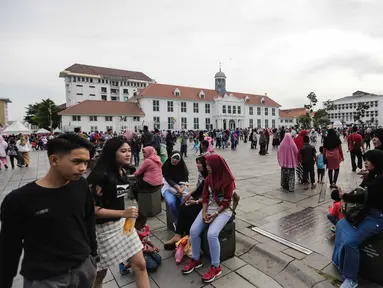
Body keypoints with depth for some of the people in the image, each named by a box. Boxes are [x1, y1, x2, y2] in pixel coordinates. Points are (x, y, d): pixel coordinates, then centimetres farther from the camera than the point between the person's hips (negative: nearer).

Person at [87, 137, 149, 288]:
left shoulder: (123, 171, 2)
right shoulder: (100, 175, -23)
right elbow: (93, 209, -22)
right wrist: (123, 213, -27)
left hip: (123, 223, 7)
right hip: (104, 228, -6)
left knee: (140, 264, 8)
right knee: (99, 273, 16)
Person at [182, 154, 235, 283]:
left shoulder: (228, 180, -14)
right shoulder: (208, 178, 4)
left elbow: (226, 202, -13)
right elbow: (205, 197, 4)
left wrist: (215, 214, -18)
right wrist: (204, 212, -9)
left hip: (223, 210, -6)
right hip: (209, 208, 6)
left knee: (211, 234, -27)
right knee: (193, 230, -12)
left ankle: (216, 267, -6)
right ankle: (196, 259, 10)